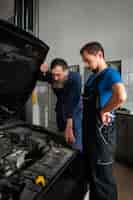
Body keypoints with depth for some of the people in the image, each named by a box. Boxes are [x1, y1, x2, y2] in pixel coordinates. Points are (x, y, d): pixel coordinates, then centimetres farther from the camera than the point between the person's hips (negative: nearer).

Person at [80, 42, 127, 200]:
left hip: (101, 132, -9)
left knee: (102, 176, 6)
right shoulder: (92, 76, 13)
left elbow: (121, 97, -37)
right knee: (90, 172, 23)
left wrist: (103, 111, -21)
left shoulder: (110, 73, -15)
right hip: (89, 130, 9)